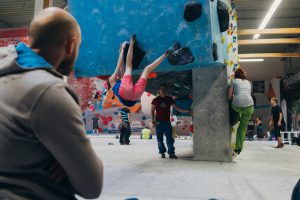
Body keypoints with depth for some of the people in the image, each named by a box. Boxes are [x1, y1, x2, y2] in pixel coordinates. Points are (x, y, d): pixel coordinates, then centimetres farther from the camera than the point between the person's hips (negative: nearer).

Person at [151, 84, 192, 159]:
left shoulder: (169, 99, 10)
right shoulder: (156, 100, 5)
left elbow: (177, 108, 10)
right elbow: (152, 111, 5)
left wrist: (187, 111, 2)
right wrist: (153, 121, -5)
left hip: (167, 122, 1)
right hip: (159, 122, -1)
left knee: (170, 138, -3)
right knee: (160, 139, 1)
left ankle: (171, 153, 0)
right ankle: (162, 153, 11)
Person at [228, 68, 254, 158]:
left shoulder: (234, 81, 13)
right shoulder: (248, 82, 24)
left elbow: (229, 96, 10)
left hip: (237, 105, -2)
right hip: (249, 105, 3)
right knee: (243, 127, 12)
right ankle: (238, 149, 11)